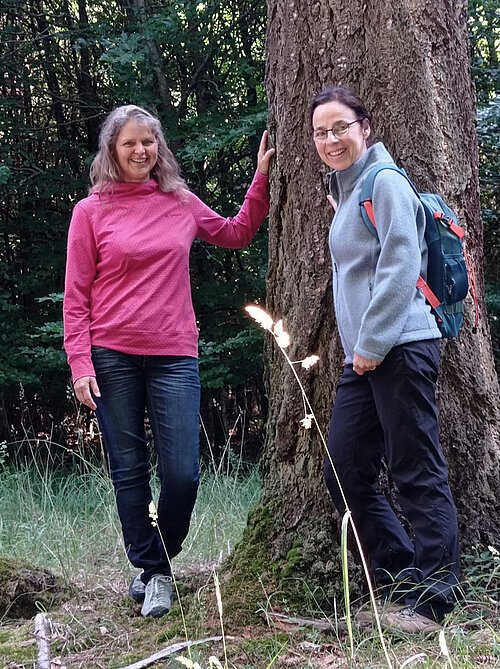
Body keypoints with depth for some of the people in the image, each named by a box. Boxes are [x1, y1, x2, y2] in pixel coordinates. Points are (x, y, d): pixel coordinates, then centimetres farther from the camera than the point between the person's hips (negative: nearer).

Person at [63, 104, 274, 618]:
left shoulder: (182, 203, 11)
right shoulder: (91, 211, 2)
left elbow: (236, 234, 28)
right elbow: (76, 297, 1)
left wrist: (262, 178, 17)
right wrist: (80, 366, -7)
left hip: (174, 357, 2)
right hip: (112, 358, -2)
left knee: (182, 473, -4)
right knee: (129, 472, 4)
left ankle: (158, 563, 19)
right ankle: (151, 569, 17)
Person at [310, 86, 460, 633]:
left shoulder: (384, 181, -7)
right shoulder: (345, 190, 21)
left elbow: (399, 266, -16)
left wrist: (373, 343, -17)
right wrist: (358, 350, 18)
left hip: (399, 349, -10)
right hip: (362, 357, 10)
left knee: (418, 475, -6)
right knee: (344, 474, 8)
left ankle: (430, 600, -2)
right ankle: (402, 582, 16)